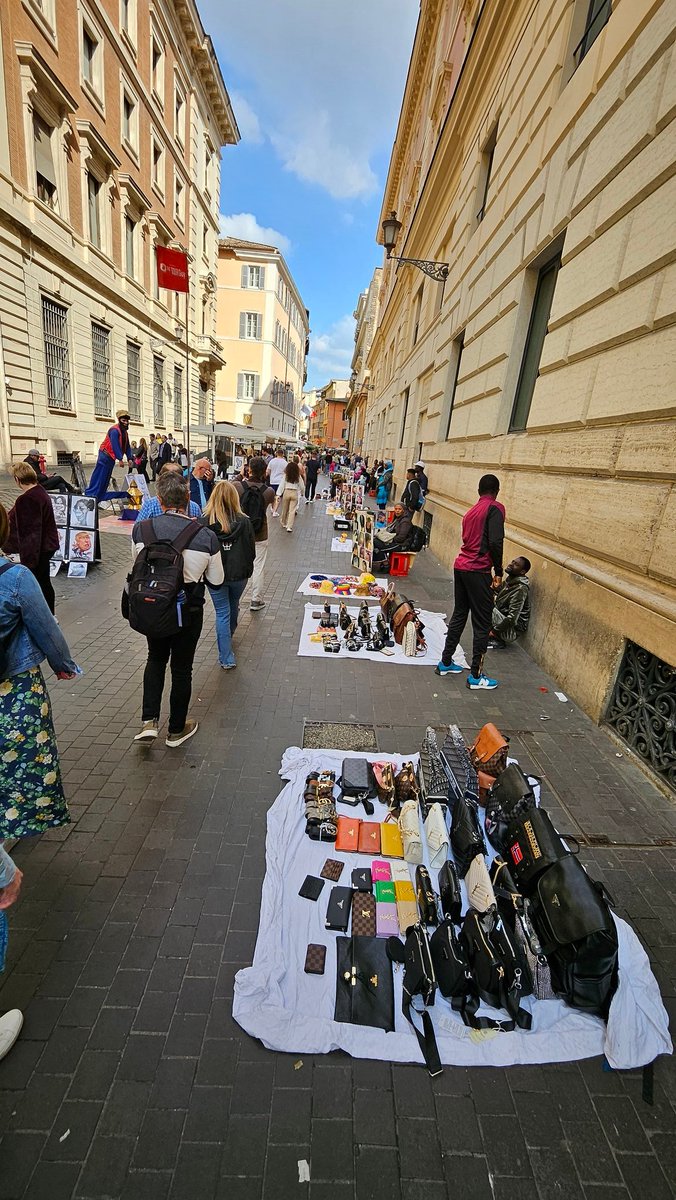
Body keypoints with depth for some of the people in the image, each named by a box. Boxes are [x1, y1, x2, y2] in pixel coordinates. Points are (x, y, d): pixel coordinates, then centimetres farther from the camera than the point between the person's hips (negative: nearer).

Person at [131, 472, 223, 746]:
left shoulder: (141, 529, -13)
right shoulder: (206, 536, -18)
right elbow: (216, 579, -5)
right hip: (189, 610, -2)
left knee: (155, 659, 26)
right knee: (181, 668, 15)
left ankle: (149, 721, 19)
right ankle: (176, 729, 32)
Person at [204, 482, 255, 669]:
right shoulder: (244, 521, -11)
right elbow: (251, 550, -3)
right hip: (238, 574, 2)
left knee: (222, 613, 6)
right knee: (233, 606, 26)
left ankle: (226, 659, 5)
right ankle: (229, 635, 54)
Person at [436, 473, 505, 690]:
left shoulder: (471, 511, 18)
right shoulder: (495, 508, -6)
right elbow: (495, 542, -18)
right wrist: (498, 571, -9)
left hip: (460, 566, 8)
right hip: (478, 571, -8)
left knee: (459, 615, 18)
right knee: (482, 623, 0)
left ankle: (445, 662, 25)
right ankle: (476, 676, 5)